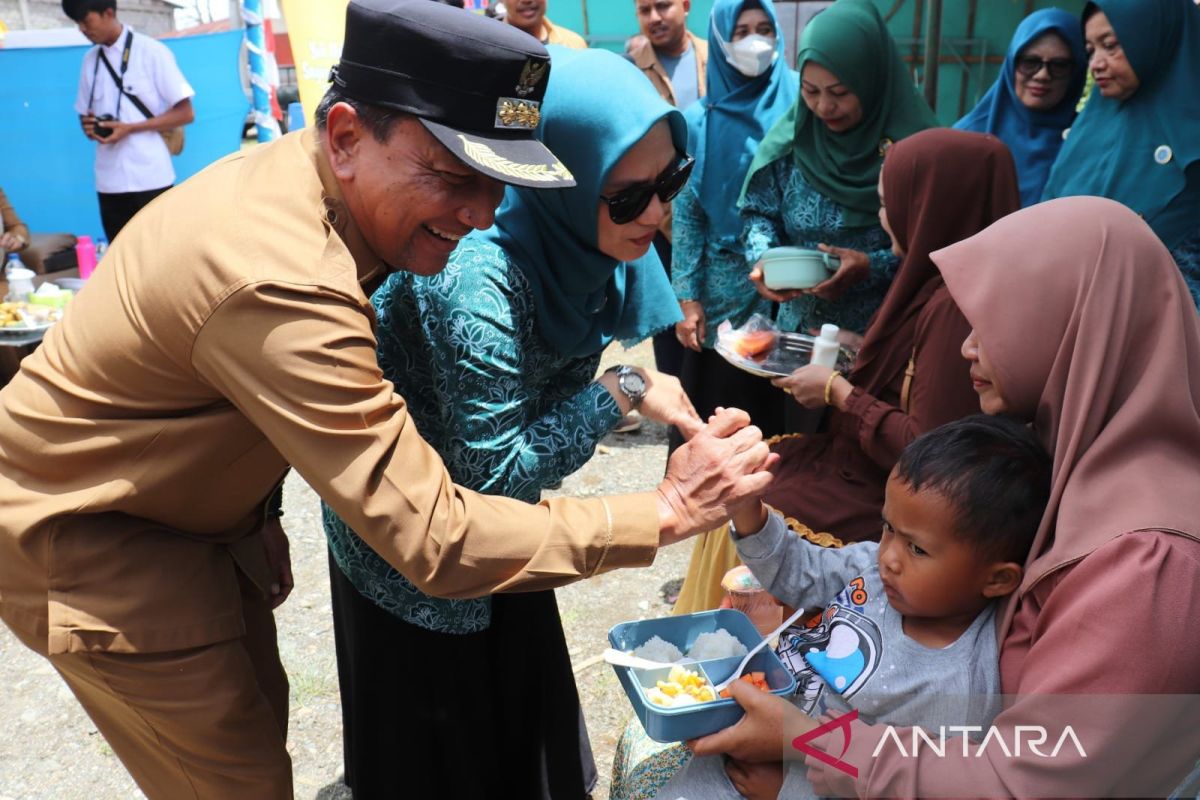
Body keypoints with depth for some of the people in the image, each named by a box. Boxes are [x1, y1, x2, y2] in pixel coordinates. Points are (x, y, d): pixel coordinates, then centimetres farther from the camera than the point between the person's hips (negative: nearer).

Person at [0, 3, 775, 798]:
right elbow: (439, 544, -36)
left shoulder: (295, 167, -9)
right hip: (84, 540, -8)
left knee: (258, 713, 20)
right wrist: (666, 512, -32)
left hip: (180, 504, 9)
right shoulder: (282, 287, -38)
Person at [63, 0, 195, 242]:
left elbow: (185, 113, -5)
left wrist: (130, 128, -12)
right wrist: (89, 126, -2)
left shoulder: (152, 51, -2)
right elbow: (84, 113, 22)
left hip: (150, 179, -5)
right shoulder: (91, 60, 13)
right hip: (109, 181, 5)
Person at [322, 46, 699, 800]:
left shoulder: (580, 243, -13)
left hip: (497, 532, 7)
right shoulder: (480, 278, -36)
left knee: (525, 711, 24)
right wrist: (624, 390, -29)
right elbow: (493, 470, -32)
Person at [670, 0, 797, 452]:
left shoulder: (800, 104, 1)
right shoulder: (701, 121, 1)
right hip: (723, 288, 0)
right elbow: (687, 214, 1)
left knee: (782, 402, 9)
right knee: (713, 410, 6)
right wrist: (687, 299, -4)